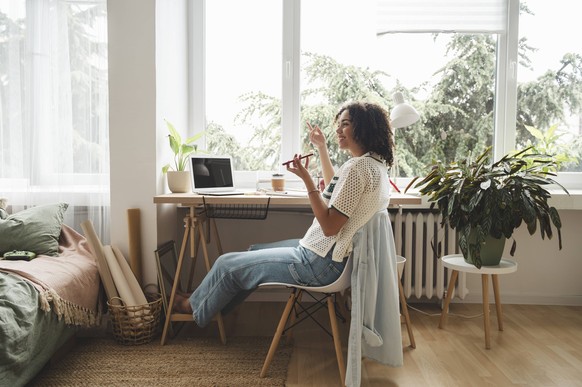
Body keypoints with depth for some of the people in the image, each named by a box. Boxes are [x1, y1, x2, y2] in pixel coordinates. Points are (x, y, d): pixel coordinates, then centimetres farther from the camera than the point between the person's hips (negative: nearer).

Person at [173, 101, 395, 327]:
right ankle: (209, 302, 40)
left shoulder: (358, 167, -24)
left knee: (228, 264, 3)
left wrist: (306, 179, -26)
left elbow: (329, 226, -26)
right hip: (332, 253, 10)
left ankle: (196, 307, 31)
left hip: (321, 264, -10)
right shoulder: (374, 163, 8)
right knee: (254, 252, 25)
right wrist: (321, 147, 26)